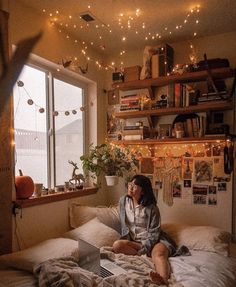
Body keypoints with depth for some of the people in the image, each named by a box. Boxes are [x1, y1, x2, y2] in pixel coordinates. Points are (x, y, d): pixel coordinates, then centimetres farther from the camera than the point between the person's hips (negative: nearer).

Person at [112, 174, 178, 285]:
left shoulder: (151, 208, -11)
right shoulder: (123, 201, 2)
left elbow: (154, 233, -12)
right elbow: (124, 225, 9)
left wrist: (141, 251, -22)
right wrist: (127, 243, -4)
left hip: (153, 240, -4)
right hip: (134, 241, 5)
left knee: (158, 253, -38)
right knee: (117, 245, -25)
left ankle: (163, 280, -66)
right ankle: (149, 255, -24)